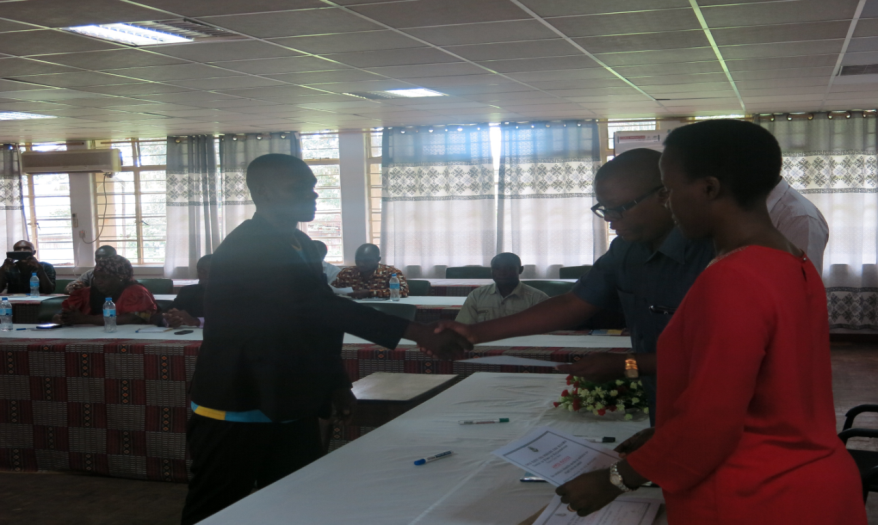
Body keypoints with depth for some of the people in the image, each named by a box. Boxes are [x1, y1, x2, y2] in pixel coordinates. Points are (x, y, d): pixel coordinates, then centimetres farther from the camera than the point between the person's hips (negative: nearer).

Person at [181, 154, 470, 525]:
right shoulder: (247, 248, -21)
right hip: (236, 413, -8)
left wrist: (337, 383, 9)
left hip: (291, 409, 8)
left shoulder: (300, 245, 8)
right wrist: (419, 334, -34)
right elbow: (319, 305, -31)